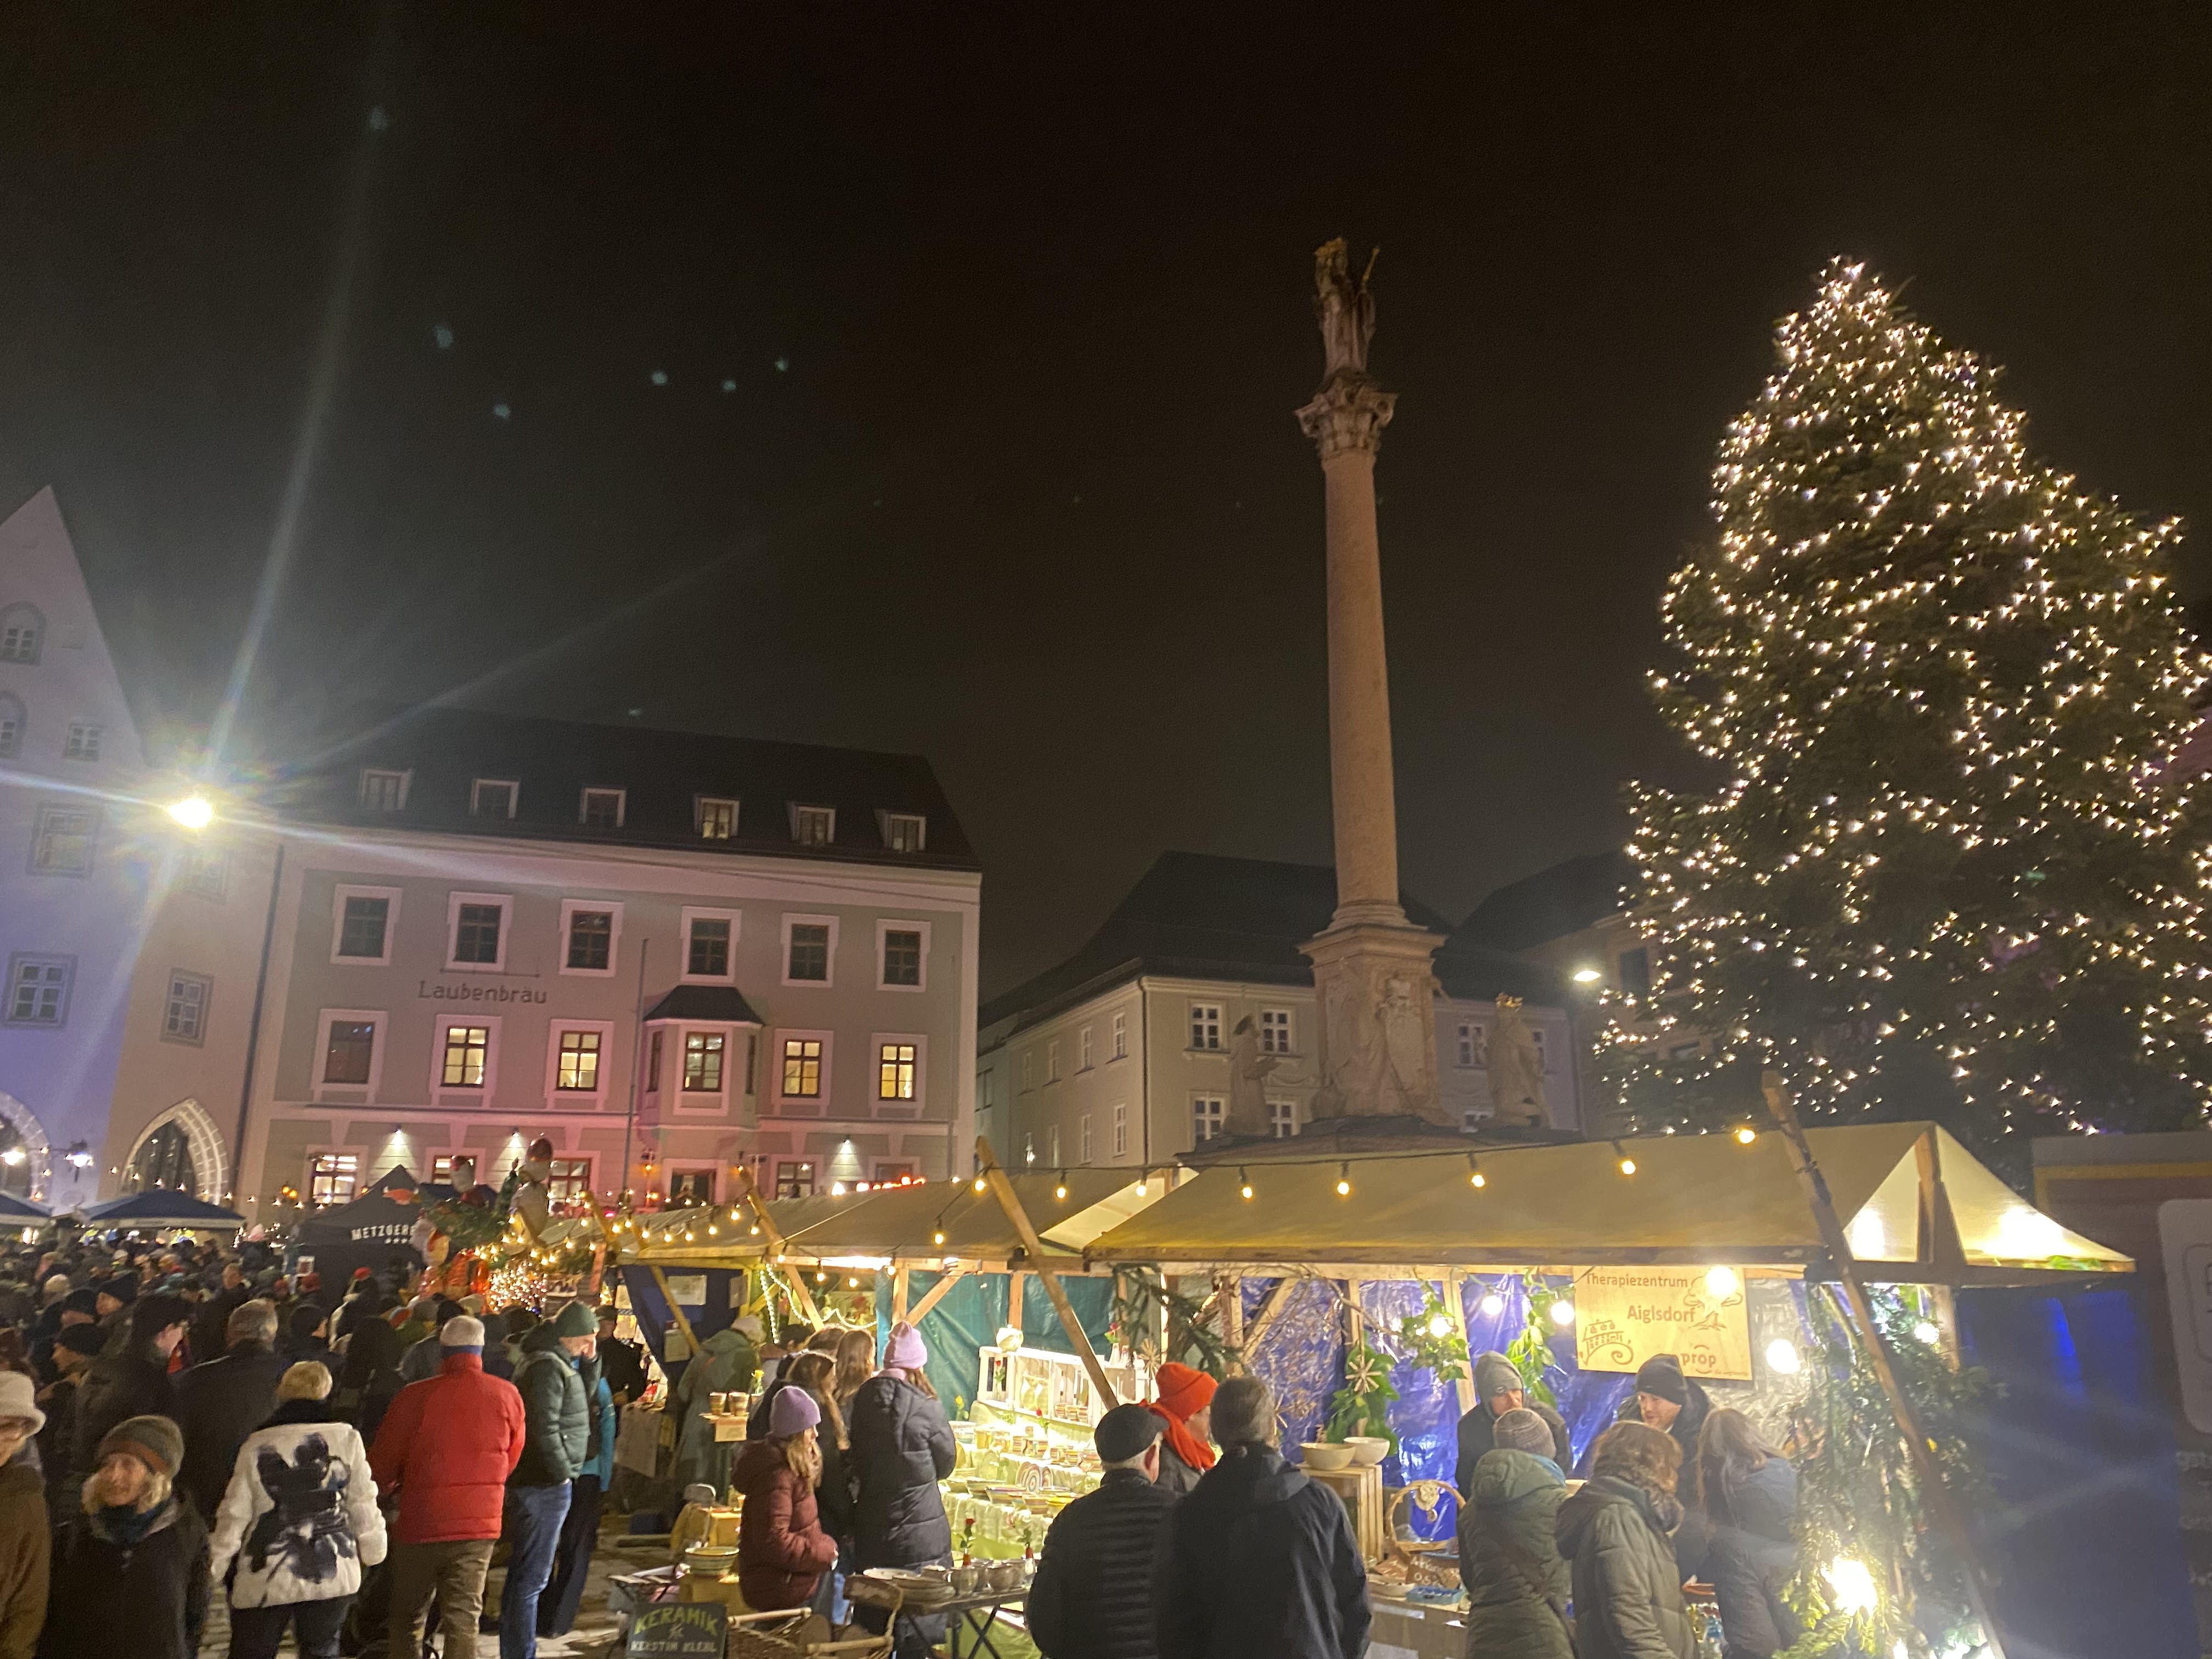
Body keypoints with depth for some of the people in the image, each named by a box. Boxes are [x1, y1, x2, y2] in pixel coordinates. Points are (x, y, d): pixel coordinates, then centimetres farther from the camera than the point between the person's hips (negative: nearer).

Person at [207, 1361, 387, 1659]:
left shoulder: (256, 1445, -3)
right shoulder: (347, 1437, -3)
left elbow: (234, 1513, -1)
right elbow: (362, 1503, 0)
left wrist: (215, 1565, 11)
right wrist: (373, 1550, 11)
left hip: (267, 1578, 0)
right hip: (332, 1574, 1)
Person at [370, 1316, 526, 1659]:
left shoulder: (416, 1395, -11)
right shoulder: (507, 1396, -5)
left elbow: (382, 1464, 0)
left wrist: (389, 1486, 23)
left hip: (420, 1525, -1)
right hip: (480, 1526, 1)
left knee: (407, 1618, 17)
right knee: (463, 1620, 6)